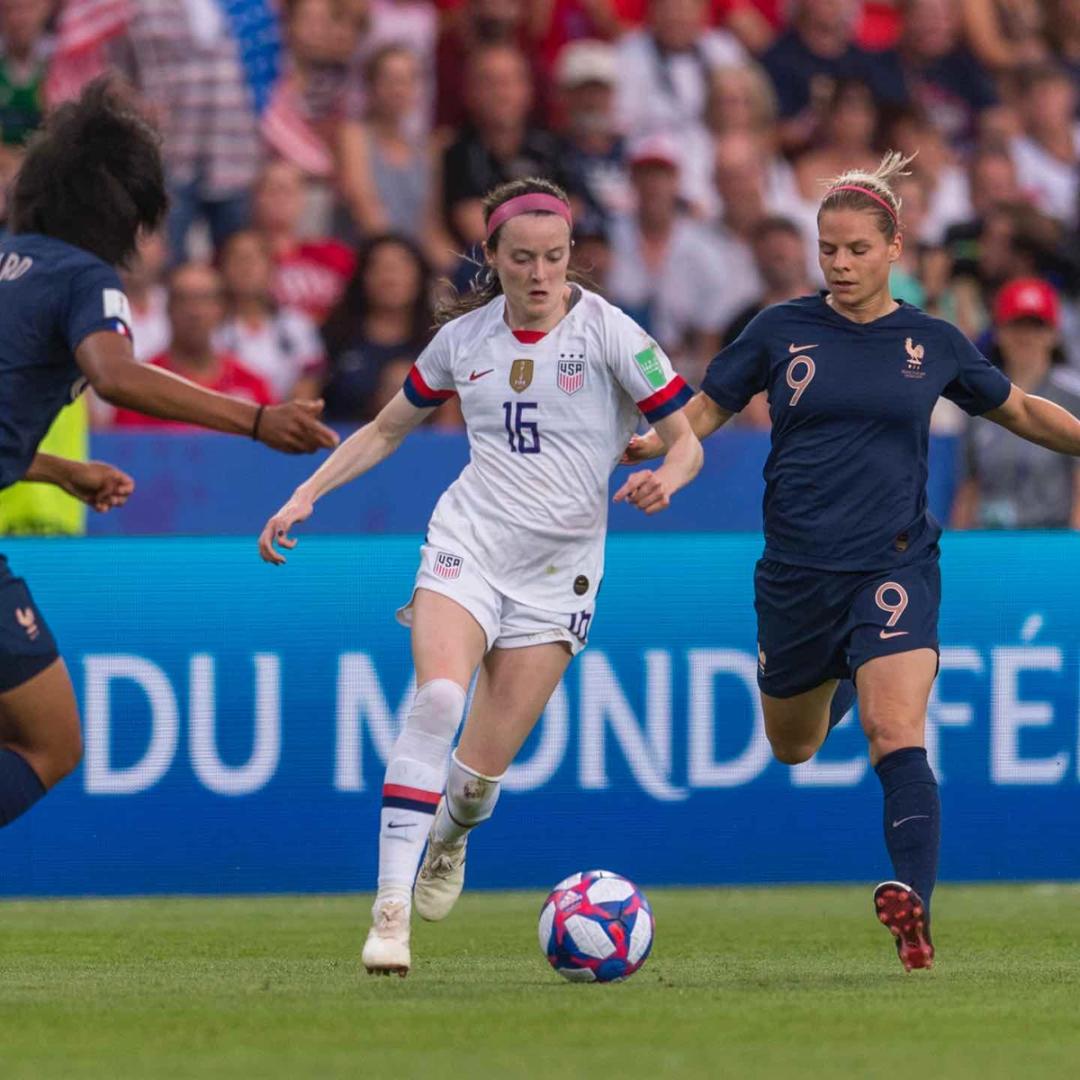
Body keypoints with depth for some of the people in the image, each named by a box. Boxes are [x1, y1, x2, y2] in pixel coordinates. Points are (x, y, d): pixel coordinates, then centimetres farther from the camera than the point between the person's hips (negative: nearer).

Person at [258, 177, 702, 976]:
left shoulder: (606, 332, -5)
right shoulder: (464, 338, 5)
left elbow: (686, 442, -3)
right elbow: (386, 431, 18)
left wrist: (663, 479, -25)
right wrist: (306, 496, 8)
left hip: (559, 570, -1)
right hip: (468, 544, 1)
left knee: (483, 767, -4)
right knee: (439, 695, -27)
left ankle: (449, 840, 35)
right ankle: (390, 907, -27)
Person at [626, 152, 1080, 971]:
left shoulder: (933, 343, 2)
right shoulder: (782, 331, 1)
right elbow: (705, 412, 6)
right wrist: (652, 446, -14)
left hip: (894, 565, -2)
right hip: (797, 569, 2)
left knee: (897, 735, -22)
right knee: (792, 748, 19)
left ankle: (914, 900, -34)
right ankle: (838, 684, 55)